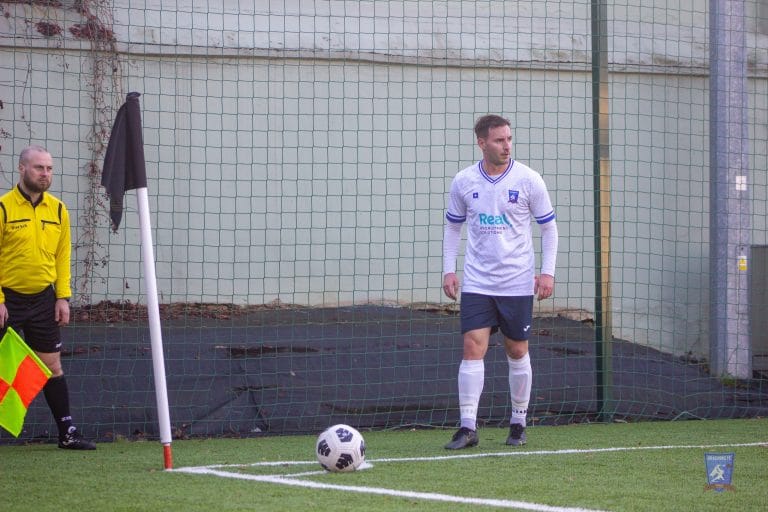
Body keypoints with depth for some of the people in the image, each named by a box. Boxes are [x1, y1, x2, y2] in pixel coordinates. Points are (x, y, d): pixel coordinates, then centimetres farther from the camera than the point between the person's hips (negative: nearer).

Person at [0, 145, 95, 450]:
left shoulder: (58, 210, 6)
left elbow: (63, 256, 10)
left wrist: (63, 297, 2)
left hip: (43, 299, 4)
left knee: (52, 365, 7)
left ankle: (67, 433, 10)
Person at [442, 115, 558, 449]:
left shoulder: (528, 180, -4)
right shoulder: (463, 182, 1)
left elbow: (548, 227, 3)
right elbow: (453, 227, 13)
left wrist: (547, 272, -5)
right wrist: (449, 270, 4)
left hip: (517, 283, -1)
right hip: (477, 282, 1)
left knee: (517, 351, 7)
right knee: (473, 347, -10)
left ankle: (518, 424, 20)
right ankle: (468, 428, -10)